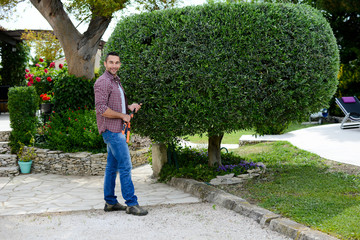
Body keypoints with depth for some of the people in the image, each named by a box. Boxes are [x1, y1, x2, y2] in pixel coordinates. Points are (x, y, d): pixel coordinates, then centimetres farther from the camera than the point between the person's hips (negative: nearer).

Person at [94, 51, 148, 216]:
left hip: (117, 130, 10)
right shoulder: (103, 82, -12)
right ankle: (131, 204, -4)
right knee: (125, 166, -9)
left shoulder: (116, 81, 19)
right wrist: (123, 116, -13)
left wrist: (129, 107, 9)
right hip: (111, 130, -10)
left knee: (112, 166, 12)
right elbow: (102, 109, -20)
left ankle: (110, 202, 19)